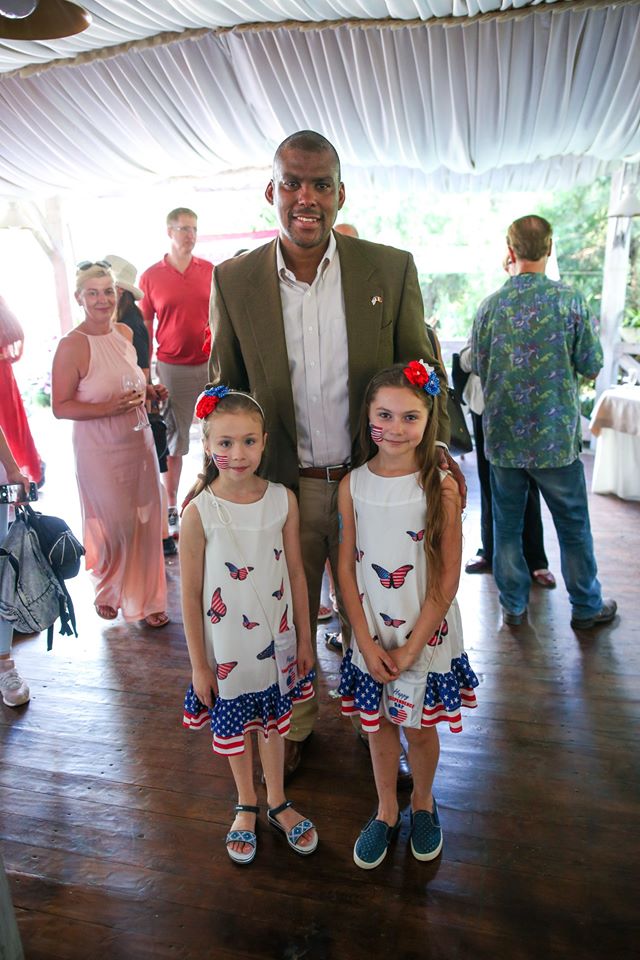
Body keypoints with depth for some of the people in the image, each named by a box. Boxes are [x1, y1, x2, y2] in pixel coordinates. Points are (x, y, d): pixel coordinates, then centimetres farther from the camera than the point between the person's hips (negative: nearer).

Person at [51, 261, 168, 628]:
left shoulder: (125, 333, 4)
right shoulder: (72, 345, -15)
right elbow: (60, 407, -14)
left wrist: (147, 391, 3)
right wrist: (108, 408, -25)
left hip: (139, 443, 6)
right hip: (101, 451, -6)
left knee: (146, 523, 11)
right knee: (116, 528, 6)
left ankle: (145, 597, 30)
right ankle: (108, 592, 36)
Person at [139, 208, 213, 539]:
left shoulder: (211, 271, 6)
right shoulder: (151, 277, 2)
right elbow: (145, 328, 6)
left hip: (211, 364, 1)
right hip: (172, 369, -1)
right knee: (173, 440, 5)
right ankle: (171, 507, 16)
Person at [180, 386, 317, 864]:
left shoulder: (283, 500, -10)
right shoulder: (199, 512, -18)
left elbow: (296, 574, -1)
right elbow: (191, 595, -11)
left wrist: (304, 639, 4)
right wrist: (199, 664, -6)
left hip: (277, 644, 2)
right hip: (226, 651, -2)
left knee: (274, 723, 22)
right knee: (234, 729, 20)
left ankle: (277, 801, 48)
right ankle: (246, 805, 47)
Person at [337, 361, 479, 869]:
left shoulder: (442, 486, -14)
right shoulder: (353, 485, -7)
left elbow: (448, 580, -11)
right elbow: (347, 569, -3)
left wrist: (411, 646, -11)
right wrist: (366, 640, -7)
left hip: (426, 635, -2)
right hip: (371, 635, 2)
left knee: (419, 727, 14)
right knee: (379, 725, 17)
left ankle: (423, 803, 44)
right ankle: (386, 812, 42)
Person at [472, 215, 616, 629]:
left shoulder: (490, 305, -3)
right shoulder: (570, 299, -8)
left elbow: (478, 366, 5)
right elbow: (592, 364, -4)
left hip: (503, 434, 2)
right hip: (555, 434, -1)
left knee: (507, 522, 13)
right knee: (573, 523, 13)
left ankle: (513, 605, 24)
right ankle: (587, 607, 26)